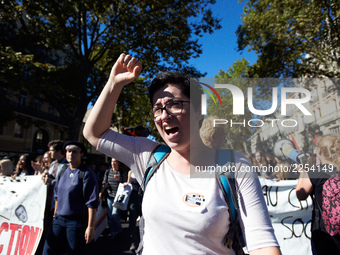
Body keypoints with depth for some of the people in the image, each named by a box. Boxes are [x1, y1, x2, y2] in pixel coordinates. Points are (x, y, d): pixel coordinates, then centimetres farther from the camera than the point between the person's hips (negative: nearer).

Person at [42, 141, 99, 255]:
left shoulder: (86, 174, -13)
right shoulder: (62, 172, 8)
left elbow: (92, 203, -16)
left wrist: (90, 227, -17)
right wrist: (55, 215, 16)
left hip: (77, 221, -5)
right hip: (58, 220, 6)